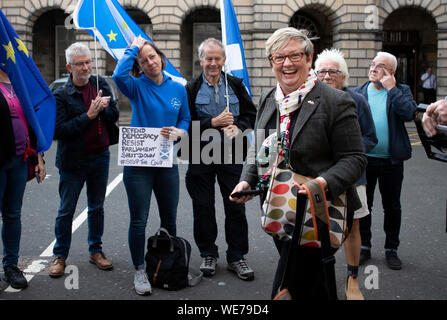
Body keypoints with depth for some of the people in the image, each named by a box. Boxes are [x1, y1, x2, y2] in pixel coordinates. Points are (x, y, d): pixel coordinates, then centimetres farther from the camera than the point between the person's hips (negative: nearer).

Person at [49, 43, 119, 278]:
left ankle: (96, 251, 29)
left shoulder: (101, 84, 3)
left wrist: (103, 107, -15)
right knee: (66, 211, 6)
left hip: (100, 156, 4)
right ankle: (60, 256, 20)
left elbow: (114, 115, 6)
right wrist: (89, 115, -21)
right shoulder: (61, 95, -11)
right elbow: (58, 130, -18)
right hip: (73, 161, -4)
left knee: (97, 207, 15)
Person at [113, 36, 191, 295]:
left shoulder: (178, 89, 6)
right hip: (138, 163, -3)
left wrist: (179, 132, -8)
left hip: (167, 162, 3)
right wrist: (134, 48, -14)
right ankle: (140, 271, 19)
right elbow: (119, 76, -26)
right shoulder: (138, 87, -4)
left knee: (170, 219, 13)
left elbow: (186, 119, 14)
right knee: (139, 221, 3)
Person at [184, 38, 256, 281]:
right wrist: (213, 123, -15)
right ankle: (208, 254, 24)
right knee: (203, 207, 7)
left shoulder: (236, 85, 6)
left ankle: (236, 257, 17)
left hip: (231, 154, 1)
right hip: (201, 156, -1)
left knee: (235, 206, 4)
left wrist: (238, 127, -9)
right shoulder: (191, 89, 0)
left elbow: (251, 113, 10)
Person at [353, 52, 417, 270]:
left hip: (392, 161, -1)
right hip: (364, 160, 1)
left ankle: (391, 249, 25)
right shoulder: (357, 93, 4)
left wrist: (391, 88, -16)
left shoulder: (401, 91, 1)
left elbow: (409, 113, -18)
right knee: (362, 205, 10)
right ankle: (364, 246, 26)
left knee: (392, 207, 10)